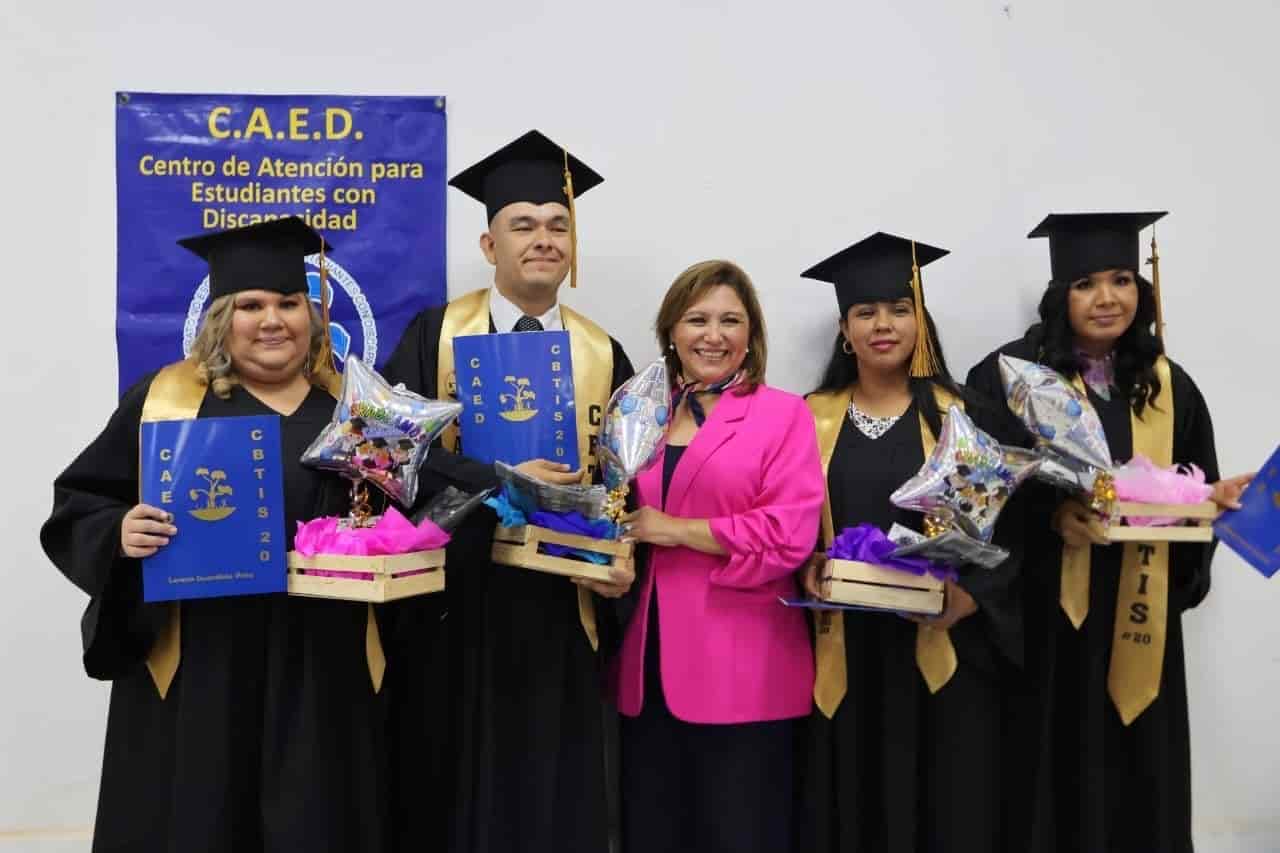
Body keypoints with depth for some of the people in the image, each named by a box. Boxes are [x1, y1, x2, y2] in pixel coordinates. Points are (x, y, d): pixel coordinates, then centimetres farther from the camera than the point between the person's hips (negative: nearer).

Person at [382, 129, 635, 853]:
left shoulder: (602, 355, 7)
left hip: (559, 606, 2)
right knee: (452, 788, 9)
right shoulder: (436, 335, -1)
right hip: (455, 597, -2)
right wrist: (502, 480, -21)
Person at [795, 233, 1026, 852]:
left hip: (942, 655, -1)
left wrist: (965, 599, -16)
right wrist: (808, 572, -12)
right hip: (843, 656, 1)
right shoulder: (812, 419, 6)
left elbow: (1006, 533, 0)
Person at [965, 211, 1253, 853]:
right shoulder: (1008, 375, -6)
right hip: (1041, 613, -4)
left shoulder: (1169, 388, 8)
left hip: (1137, 620, 4)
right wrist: (1051, 514, -23)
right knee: (1050, 775, 3)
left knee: (1134, 778, 10)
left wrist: (1218, 497, -6)